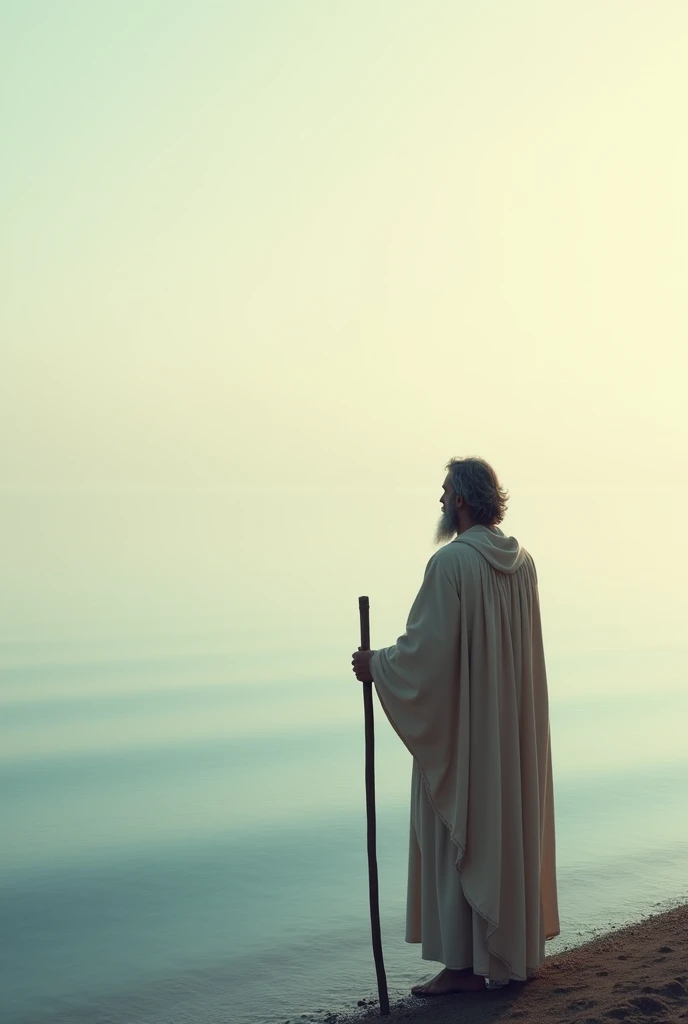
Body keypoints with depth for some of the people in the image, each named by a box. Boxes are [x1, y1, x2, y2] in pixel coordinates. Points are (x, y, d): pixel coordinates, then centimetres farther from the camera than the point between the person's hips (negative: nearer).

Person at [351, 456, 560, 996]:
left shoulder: (451, 562, -17)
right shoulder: (522, 561, 7)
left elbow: (427, 648, -20)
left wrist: (376, 664, -3)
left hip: (462, 727, -8)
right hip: (516, 724, 8)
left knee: (458, 836, 0)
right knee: (513, 829, 13)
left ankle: (466, 964, 3)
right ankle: (519, 949, 21)